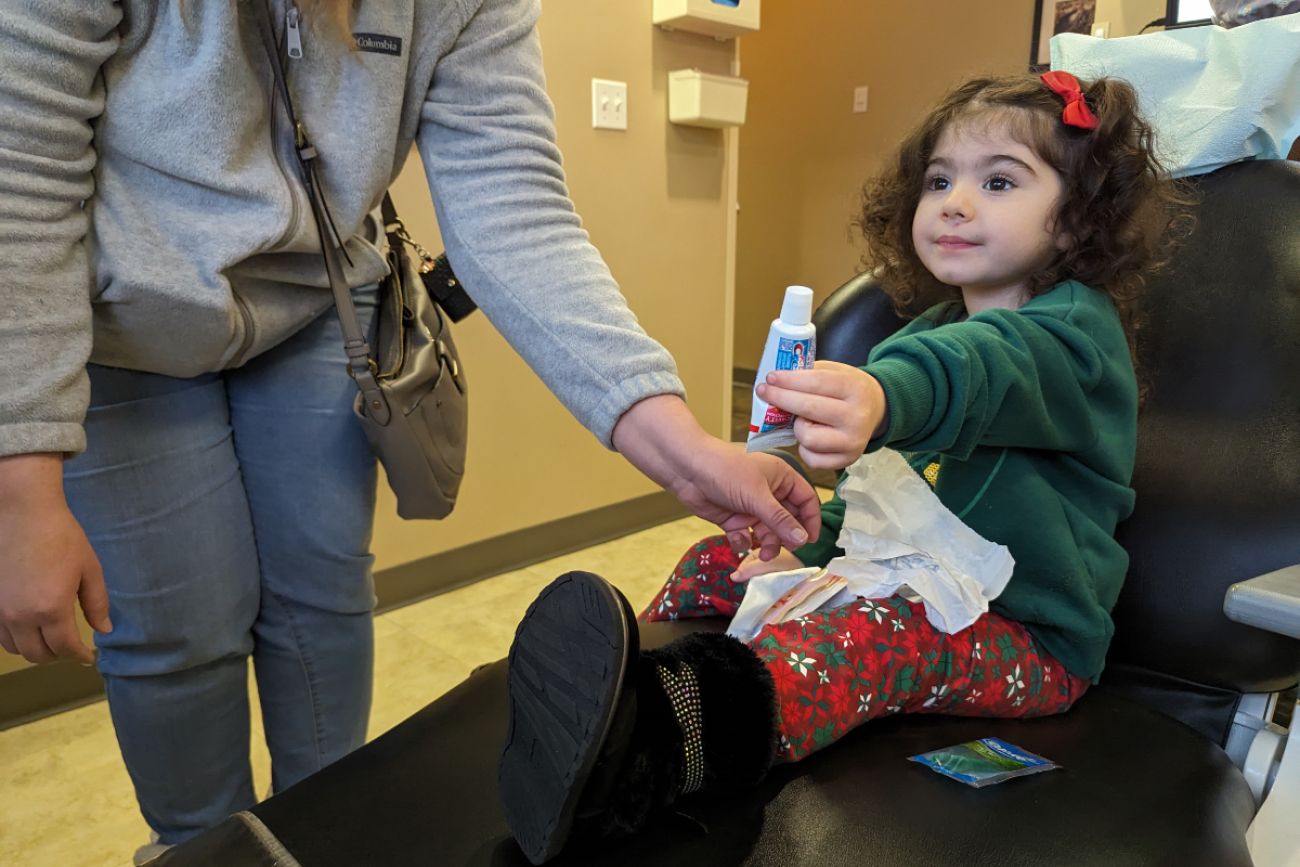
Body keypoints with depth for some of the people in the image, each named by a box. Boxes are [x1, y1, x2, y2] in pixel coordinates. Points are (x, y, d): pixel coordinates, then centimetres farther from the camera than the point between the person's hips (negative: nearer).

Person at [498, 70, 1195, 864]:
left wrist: (884, 395, -61)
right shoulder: (929, 327, 14)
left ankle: (653, 744, -62)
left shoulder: (1076, 330, -12)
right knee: (716, 564, -1)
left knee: (878, 628, -40)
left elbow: (981, 364, -39)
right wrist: (814, 546, 4)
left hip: (1024, 638, -8)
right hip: (910, 585, 9)